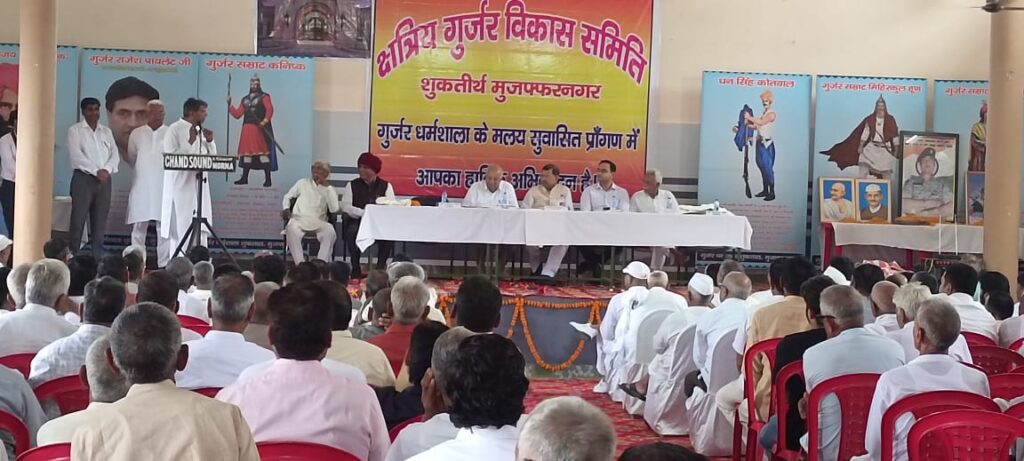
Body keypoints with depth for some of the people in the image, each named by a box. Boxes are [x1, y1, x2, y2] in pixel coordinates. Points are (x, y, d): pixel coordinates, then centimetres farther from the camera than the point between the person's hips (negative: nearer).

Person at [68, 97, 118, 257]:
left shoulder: (107, 131, 17)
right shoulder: (75, 130, 3)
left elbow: (115, 154, 9)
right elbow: (76, 155, -9)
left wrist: (107, 170, -11)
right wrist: (96, 171, -15)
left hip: (104, 180, 4)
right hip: (83, 178, -4)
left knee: (100, 222, 3)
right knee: (78, 220, -7)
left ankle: (98, 258, 6)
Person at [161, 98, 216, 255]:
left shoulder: (200, 131, 15)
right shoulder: (174, 130, -6)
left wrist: (210, 141, -1)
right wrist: (190, 142, -17)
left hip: (199, 185, 7)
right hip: (181, 185, -7)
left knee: (200, 229, 5)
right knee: (181, 228, -6)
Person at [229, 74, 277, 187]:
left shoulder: (264, 96, 1)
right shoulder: (245, 99, 20)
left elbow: (269, 109, -15)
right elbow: (237, 114, 17)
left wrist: (265, 120, -29)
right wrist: (229, 105, 7)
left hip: (259, 129, -6)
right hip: (247, 129, 6)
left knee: (263, 152, -9)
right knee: (246, 152, 9)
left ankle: (268, 179, -8)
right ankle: (244, 178, 17)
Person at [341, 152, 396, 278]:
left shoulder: (386, 186, 10)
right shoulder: (352, 185, 10)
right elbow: (345, 206, -3)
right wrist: (364, 213, -18)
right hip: (357, 221, 0)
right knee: (353, 231, -34)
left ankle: (380, 267, -18)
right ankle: (356, 268, -20)